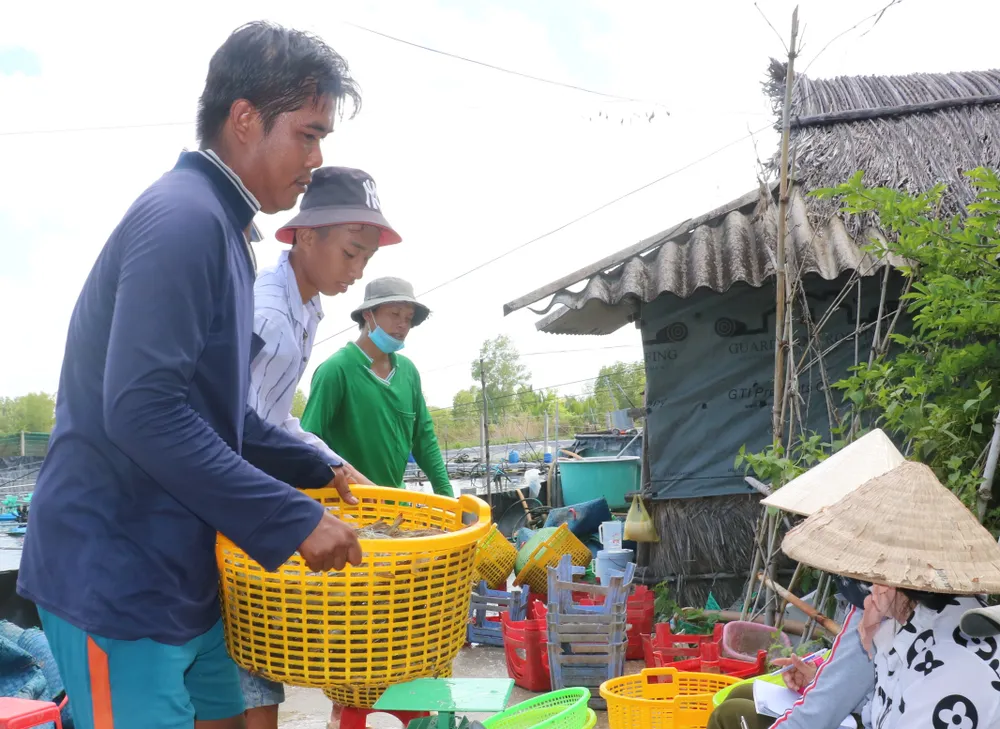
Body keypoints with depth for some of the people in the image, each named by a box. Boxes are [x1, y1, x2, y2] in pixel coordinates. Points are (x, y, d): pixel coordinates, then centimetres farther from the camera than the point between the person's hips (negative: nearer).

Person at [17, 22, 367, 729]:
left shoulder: (220, 226, 13)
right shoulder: (183, 218, -18)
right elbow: (144, 410, -28)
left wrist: (322, 470, 15)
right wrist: (294, 520, -24)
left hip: (181, 566, 10)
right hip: (116, 574, -10)